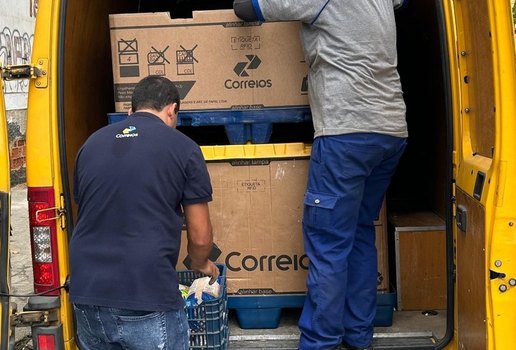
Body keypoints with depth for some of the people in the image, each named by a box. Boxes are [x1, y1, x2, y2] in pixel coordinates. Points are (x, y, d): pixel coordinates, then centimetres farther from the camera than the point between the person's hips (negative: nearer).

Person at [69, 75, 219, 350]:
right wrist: (201, 264, 24)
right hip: (147, 301, -5)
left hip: (86, 297, 5)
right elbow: (200, 237, 2)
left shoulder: (91, 144, 12)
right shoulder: (183, 148, -1)